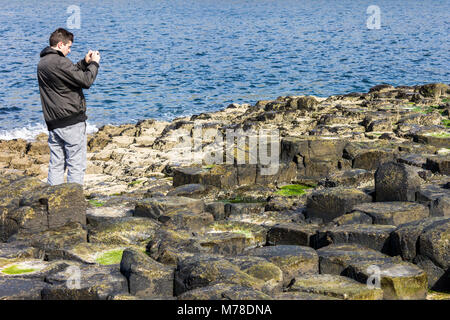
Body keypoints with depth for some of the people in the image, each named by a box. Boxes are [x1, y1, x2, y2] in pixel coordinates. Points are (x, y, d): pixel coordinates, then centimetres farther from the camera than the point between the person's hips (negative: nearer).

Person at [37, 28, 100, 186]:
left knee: (56, 164, 12)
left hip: (52, 122, 9)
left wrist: (85, 62, 15)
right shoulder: (60, 62, -16)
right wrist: (94, 63, -1)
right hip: (71, 121, -9)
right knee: (76, 164, -2)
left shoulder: (42, 63, 13)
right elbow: (86, 81, -15)